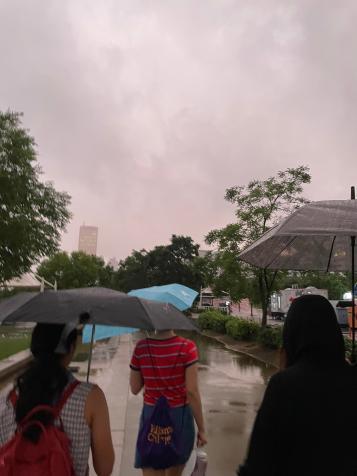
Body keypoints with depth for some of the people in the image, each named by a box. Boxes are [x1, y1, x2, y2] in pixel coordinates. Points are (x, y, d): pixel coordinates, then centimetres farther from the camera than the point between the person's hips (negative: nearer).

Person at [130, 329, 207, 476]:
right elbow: (192, 392, -16)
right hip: (180, 416, 0)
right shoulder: (187, 347, -16)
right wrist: (201, 428, -6)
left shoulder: (141, 348, -9)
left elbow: (134, 389, 0)